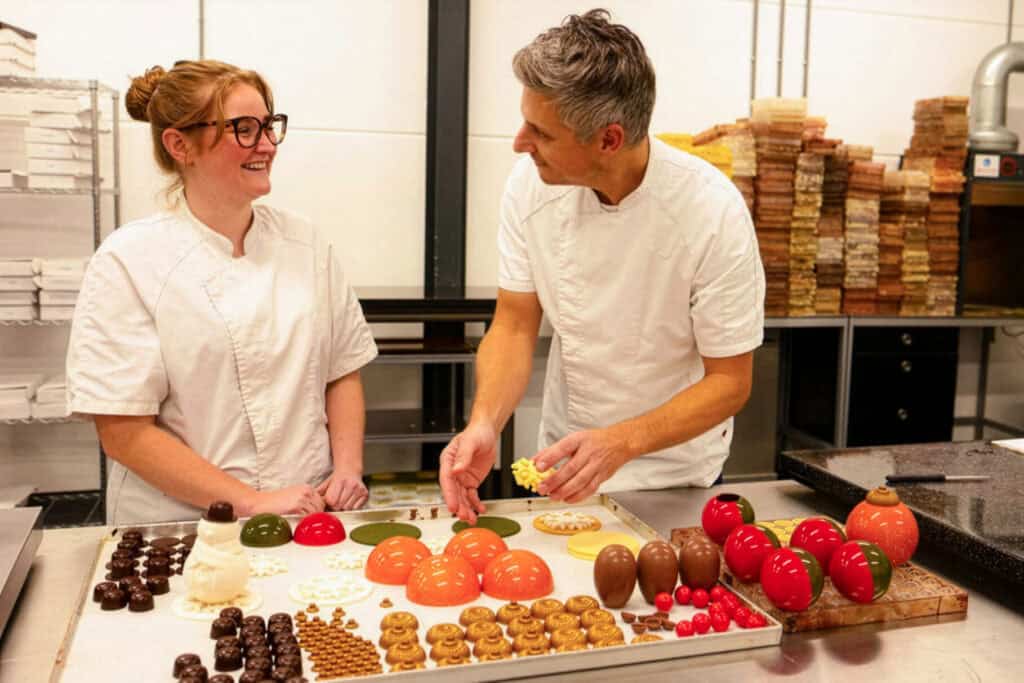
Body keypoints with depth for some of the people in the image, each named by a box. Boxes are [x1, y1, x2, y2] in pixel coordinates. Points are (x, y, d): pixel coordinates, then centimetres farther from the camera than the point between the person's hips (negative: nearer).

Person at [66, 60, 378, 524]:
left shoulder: (303, 241, 7)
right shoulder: (130, 260, -5)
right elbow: (124, 433, -8)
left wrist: (348, 469, -2)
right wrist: (253, 502, -13)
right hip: (182, 530, -2)